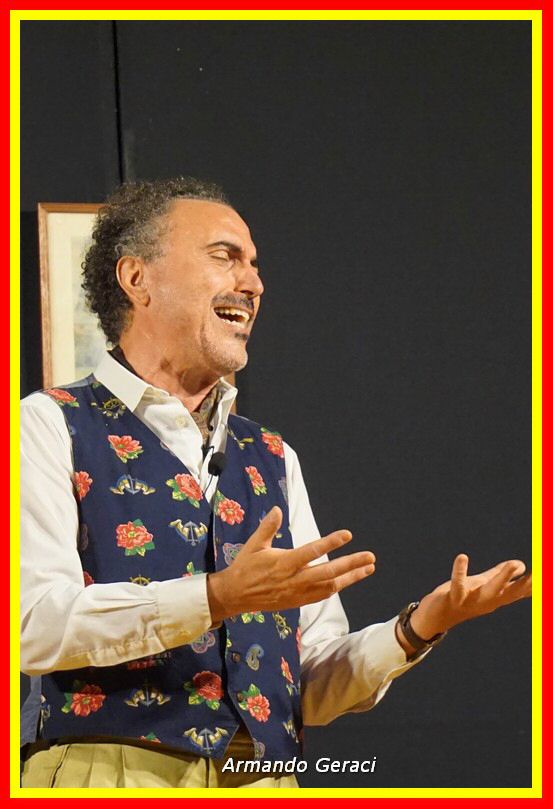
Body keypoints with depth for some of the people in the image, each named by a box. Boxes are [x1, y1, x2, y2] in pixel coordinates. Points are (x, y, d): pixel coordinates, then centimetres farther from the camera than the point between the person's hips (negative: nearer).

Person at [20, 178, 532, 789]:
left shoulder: (271, 460, 19)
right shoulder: (51, 426, 3)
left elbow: (314, 689, 15)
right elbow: (34, 623, -12)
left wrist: (418, 629, -2)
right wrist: (219, 597, -20)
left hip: (261, 784, 5)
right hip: (106, 779, -5)